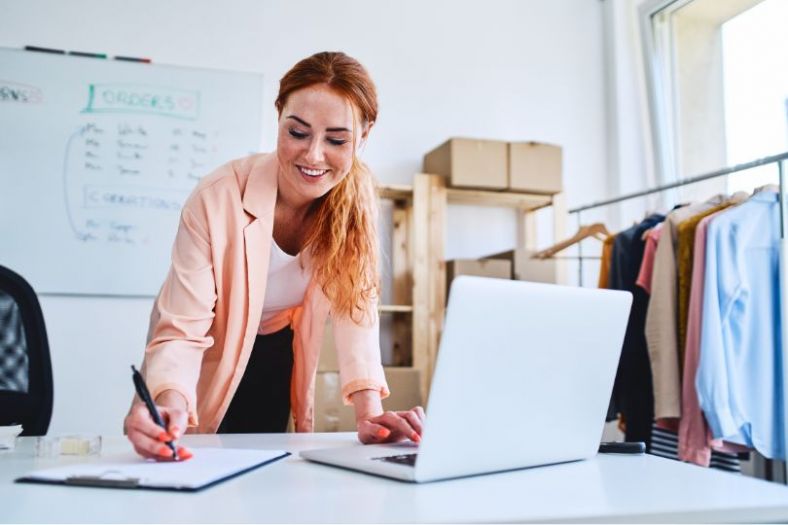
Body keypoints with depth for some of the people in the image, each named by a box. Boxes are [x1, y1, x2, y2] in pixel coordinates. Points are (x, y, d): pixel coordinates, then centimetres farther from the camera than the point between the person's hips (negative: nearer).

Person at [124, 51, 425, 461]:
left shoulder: (356, 194, -19)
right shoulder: (217, 199, -30)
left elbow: (353, 303, -20)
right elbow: (181, 333, -31)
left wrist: (370, 413, -32)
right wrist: (171, 406, -51)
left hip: (276, 359, 3)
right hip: (212, 361, -3)